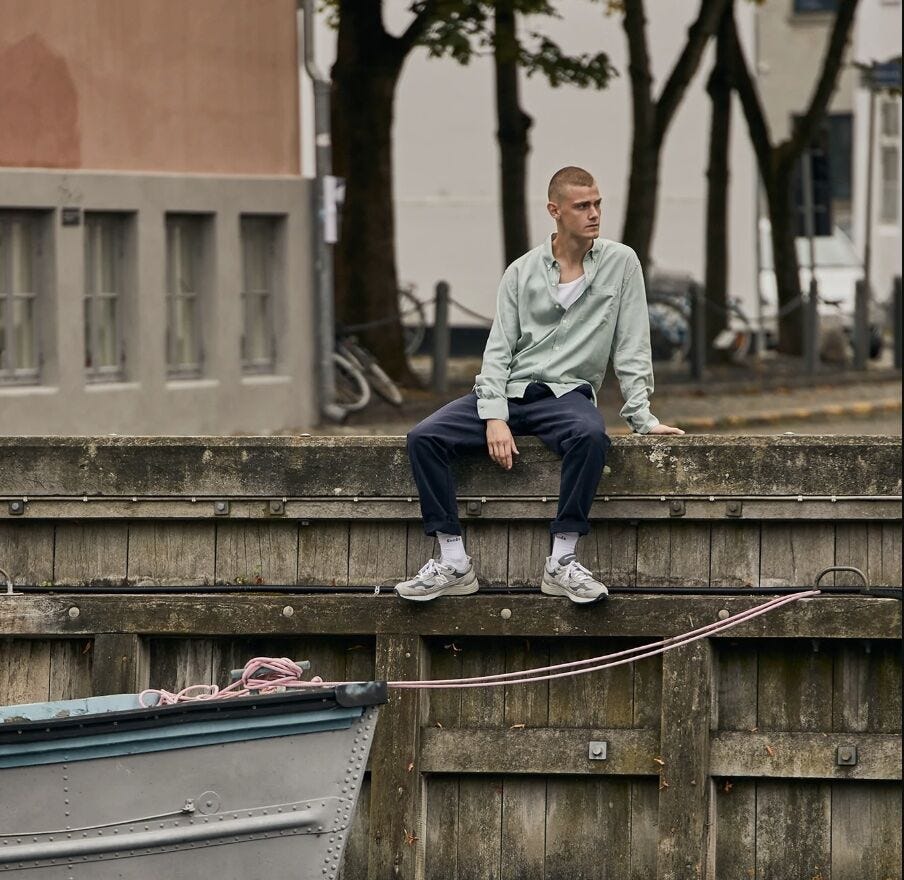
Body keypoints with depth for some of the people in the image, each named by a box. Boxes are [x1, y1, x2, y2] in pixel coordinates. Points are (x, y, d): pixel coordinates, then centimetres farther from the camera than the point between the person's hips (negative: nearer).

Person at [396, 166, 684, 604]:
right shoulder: (522, 272, 8)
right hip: (509, 390, 2)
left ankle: (562, 562, -32)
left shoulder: (620, 263, 5)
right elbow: (498, 349, 3)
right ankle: (454, 563, -20)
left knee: (590, 436, -39)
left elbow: (631, 349, 4)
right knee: (423, 438, -20)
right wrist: (494, 418, -12)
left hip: (567, 392, -2)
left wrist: (641, 416, -7)